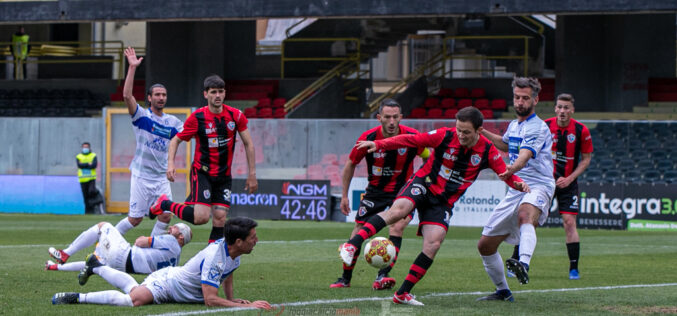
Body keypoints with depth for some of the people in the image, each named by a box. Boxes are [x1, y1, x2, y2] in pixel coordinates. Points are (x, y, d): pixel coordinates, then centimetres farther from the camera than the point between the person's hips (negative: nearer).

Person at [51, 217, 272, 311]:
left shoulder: (234, 250, -5)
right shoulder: (215, 257, -34)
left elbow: (227, 274, 20)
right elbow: (210, 300, -38)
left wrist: (231, 300, 7)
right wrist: (248, 306, -37)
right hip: (167, 283, -9)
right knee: (134, 300, -35)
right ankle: (75, 297, -23)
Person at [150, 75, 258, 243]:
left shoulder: (236, 115, -2)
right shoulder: (197, 117, -10)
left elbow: (248, 144, 7)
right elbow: (175, 140, 1)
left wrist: (252, 174, 5)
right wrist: (170, 164, -15)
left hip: (224, 175, 4)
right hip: (202, 171, -4)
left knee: (220, 217, -3)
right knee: (201, 217, -17)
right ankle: (165, 204, 6)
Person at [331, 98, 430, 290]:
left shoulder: (412, 137, -18)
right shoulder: (368, 138, -16)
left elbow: (429, 158, 1)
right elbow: (351, 164, 0)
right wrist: (344, 196, 2)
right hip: (375, 190, 1)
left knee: (397, 227, -22)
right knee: (359, 231, 0)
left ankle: (382, 278, -25)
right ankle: (345, 278, 16)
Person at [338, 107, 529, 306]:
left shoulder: (488, 151, -4)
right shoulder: (445, 136, -10)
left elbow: (506, 174, 3)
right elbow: (411, 140, -7)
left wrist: (518, 183, -20)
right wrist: (378, 145, -14)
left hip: (443, 202, 2)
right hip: (423, 185, -2)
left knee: (433, 244, -14)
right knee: (399, 210, -33)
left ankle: (402, 294, -6)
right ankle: (351, 246, -38)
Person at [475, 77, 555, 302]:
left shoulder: (539, 128, -11)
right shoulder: (513, 125, 15)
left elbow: (524, 155, -31)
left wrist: (512, 169, -52)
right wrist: (482, 132, 31)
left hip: (537, 188, -9)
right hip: (514, 190, 9)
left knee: (525, 215, -44)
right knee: (485, 245, 9)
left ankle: (524, 265, -70)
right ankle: (502, 291, 28)